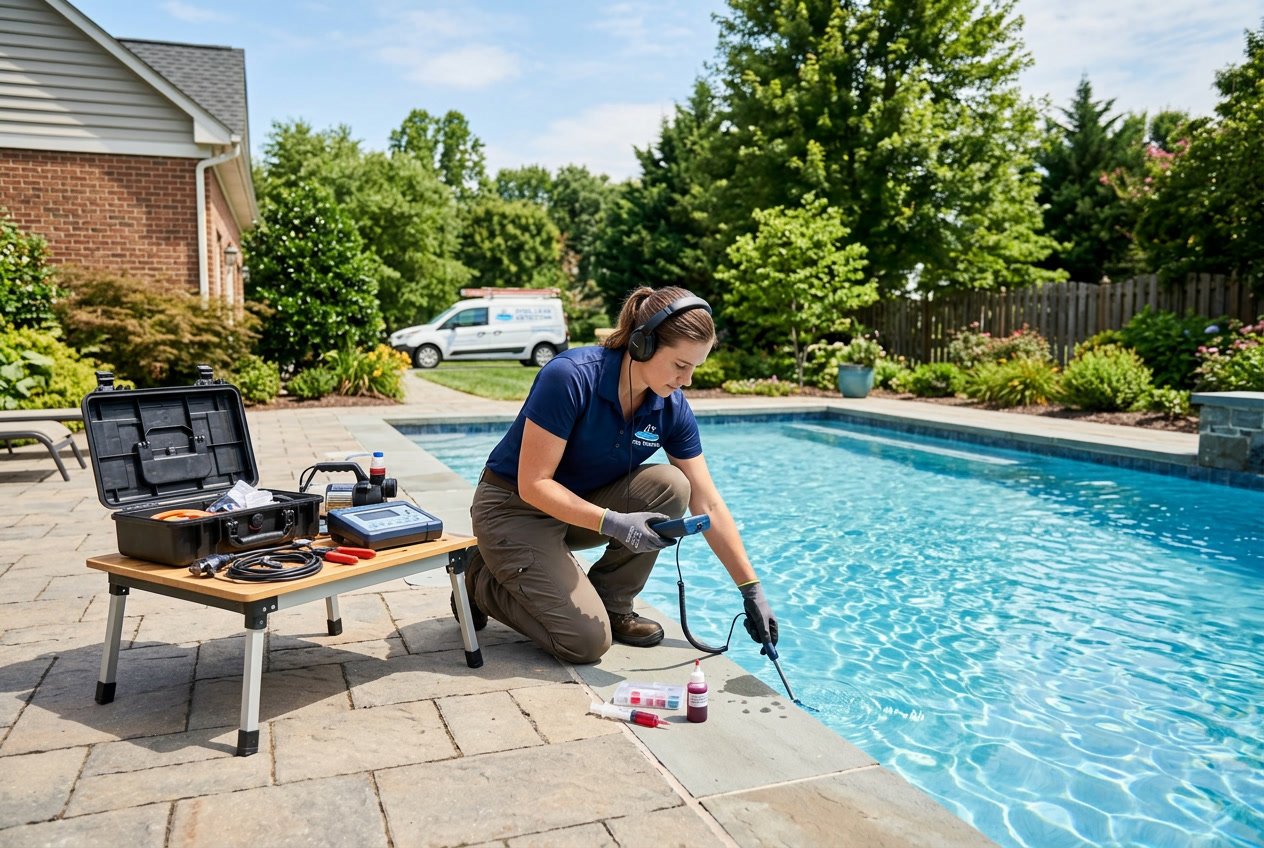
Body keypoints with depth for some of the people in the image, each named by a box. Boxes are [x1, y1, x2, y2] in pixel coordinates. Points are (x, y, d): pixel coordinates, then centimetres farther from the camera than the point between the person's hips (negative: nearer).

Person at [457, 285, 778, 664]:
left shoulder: (672, 408, -12)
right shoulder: (570, 377, -29)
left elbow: (708, 505, -6)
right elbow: (533, 484, -25)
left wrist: (752, 590, -6)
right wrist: (613, 523, -34)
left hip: (583, 504, 6)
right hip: (516, 510, -6)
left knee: (670, 487, -20)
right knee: (587, 641, -16)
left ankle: (610, 603, -1)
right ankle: (482, 581, 8)